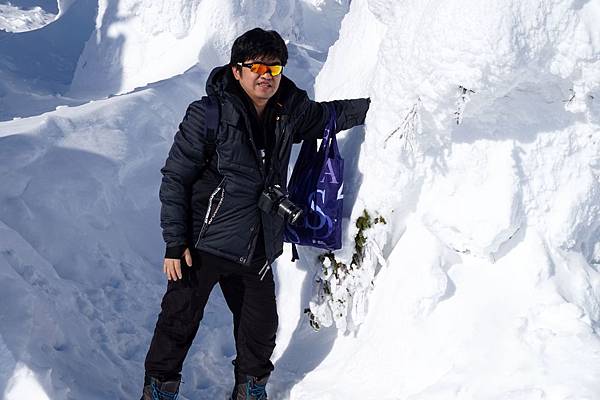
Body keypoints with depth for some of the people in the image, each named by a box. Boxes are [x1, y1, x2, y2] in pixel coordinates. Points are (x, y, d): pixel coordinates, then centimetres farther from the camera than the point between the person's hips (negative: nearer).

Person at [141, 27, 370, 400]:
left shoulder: (289, 112, 3)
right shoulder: (208, 116, -13)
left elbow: (327, 115, 25)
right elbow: (175, 179, -10)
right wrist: (175, 243, -13)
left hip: (258, 250, 5)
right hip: (205, 243, -5)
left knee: (261, 329, 13)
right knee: (179, 323, 1)